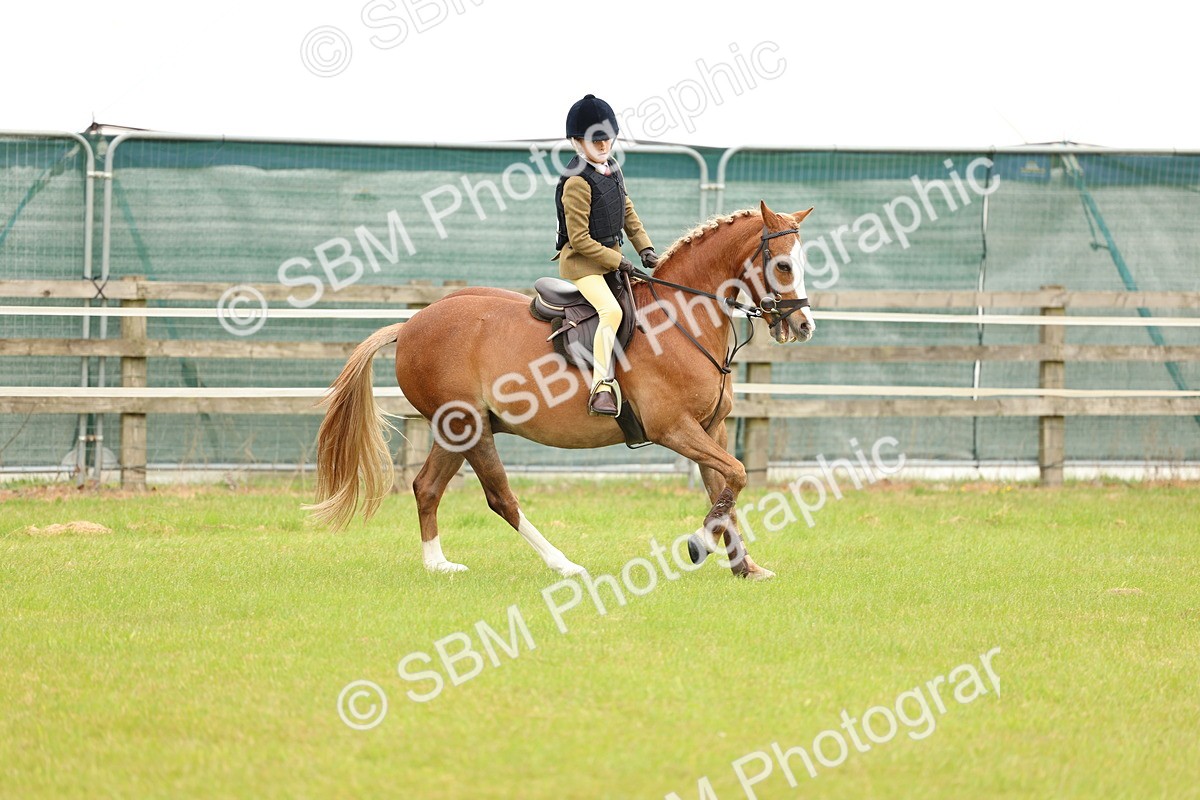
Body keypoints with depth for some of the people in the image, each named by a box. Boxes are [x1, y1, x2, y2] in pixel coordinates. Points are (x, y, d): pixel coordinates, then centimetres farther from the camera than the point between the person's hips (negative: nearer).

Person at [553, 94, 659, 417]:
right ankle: (602, 387, -34)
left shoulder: (611, 167, 8)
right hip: (580, 259, -10)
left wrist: (644, 247, 9)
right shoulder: (577, 182, -19)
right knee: (611, 310, -29)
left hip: (611, 254, 10)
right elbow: (579, 239, -20)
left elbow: (627, 211, 20)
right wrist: (617, 262, -15)